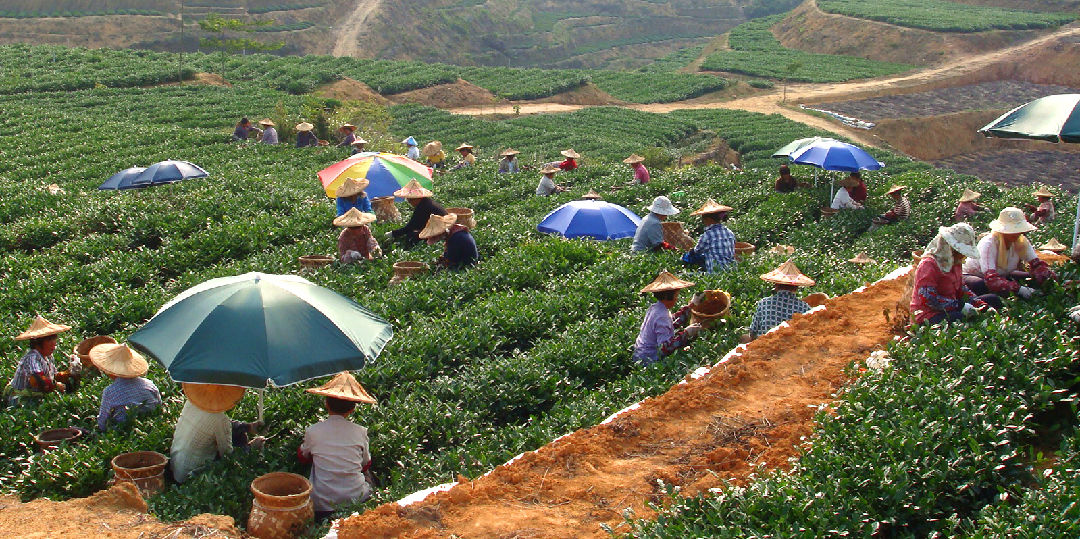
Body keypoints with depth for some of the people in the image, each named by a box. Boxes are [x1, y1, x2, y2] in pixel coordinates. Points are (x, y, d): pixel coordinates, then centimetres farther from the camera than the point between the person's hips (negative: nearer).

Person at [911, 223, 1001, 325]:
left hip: (951, 308, 10)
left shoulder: (955, 263, 15)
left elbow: (961, 288, 22)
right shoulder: (928, 265, -17)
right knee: (962, 318, -39)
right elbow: (928, 298, -25)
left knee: (993, 300, 8)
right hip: (929, 315, -10)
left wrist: (976, 302, 3)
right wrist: (960, 306, -25)